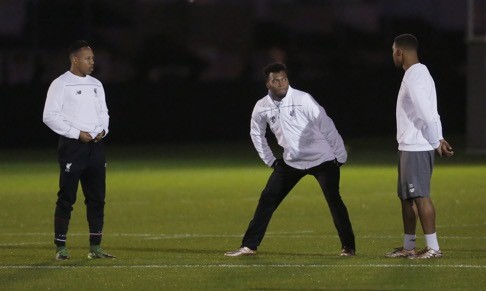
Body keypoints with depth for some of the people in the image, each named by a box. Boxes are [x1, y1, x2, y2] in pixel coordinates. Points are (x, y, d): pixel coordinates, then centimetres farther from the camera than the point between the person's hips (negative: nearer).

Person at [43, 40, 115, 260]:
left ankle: (95, 247, 10)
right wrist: (77, 133, -16)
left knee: (97, 198, 5)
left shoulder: (96, 85, 14)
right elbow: (50, 116, -12)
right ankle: (60, 247, 1)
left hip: (95, 145, 6)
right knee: (66, 198, -4)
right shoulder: (61, 84, -7)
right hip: (72, 146, -6)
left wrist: (103, 130, 1)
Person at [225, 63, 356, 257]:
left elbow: (326, 126, -12)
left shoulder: (302, 99, -15)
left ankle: (348, 246, 1)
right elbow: (256, 134, 17)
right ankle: (249, 246, 7)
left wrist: (340, 156, -11)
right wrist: (270, 160, 12)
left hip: (323, 160, -4)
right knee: (267, 199, 1)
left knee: (334, 200, -10)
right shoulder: (262, 107, -2)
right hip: (291, 162, 4)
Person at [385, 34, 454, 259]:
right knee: (406, 196, 14)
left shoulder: (414, 78, -17)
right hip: (409, 147, 10)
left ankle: (433, 247, -10)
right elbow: (431, 114, 17)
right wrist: (438, 139, 9)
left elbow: (428, 114, -23)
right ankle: (408, 246, 20)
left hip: (416, 148, -10)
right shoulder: (417, 74, 16)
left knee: (419, 196, -10)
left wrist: (436, 142, -13)